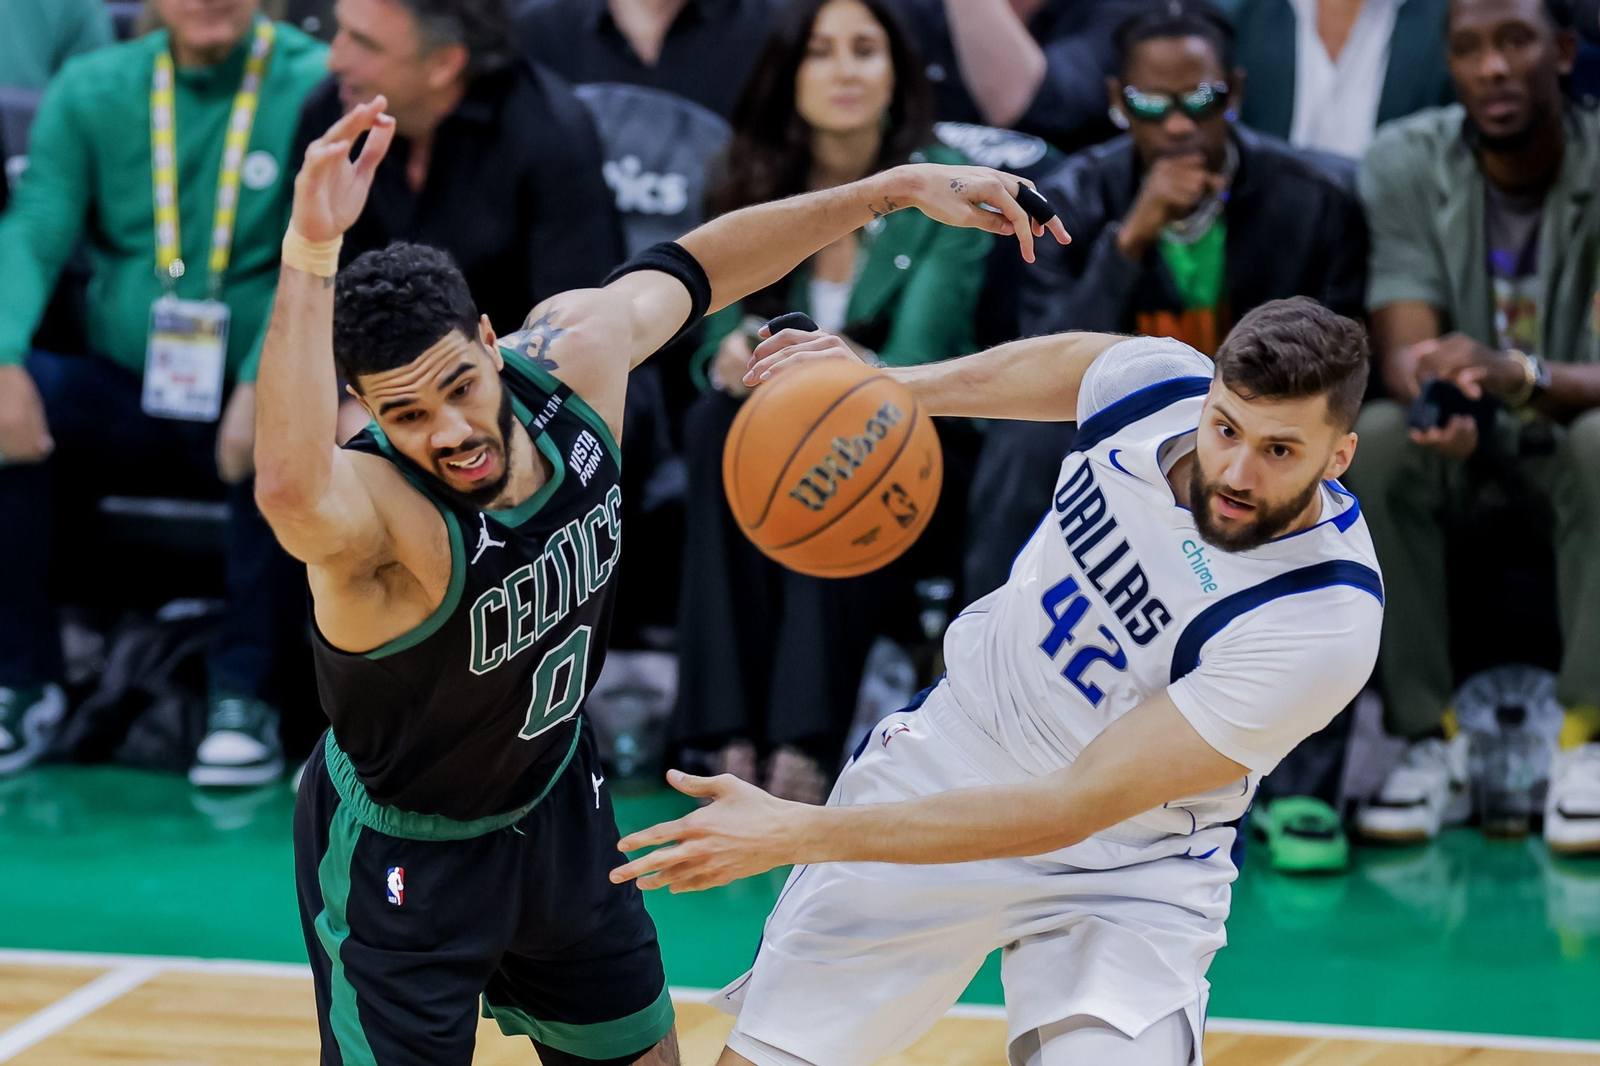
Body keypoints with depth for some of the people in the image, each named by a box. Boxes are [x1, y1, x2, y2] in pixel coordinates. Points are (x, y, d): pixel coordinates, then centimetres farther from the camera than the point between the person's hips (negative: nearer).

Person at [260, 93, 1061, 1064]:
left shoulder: (579, 353, -20)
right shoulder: (378, 509, -39)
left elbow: (695, 266, 1)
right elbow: (290, 485, -66)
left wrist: (896, 189, 1)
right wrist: (311, 249, -75)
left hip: (554, 803, 7)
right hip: (404, 858, -7)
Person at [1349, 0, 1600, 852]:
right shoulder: (1407, 165, -10)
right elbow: (1402, 348, -17)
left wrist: (1520, 377, -45)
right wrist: (1436, 393, -43)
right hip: (1459, 449, 1)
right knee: (1370, 442, -31)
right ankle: (1432, 743, -23)